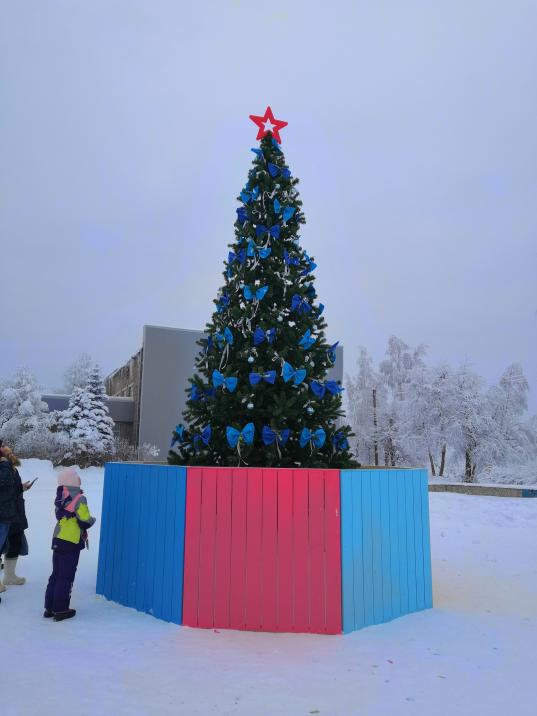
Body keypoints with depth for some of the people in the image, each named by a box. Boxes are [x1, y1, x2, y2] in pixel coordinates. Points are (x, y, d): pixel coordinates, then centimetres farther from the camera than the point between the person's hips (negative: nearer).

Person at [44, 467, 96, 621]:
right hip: (71, 543, -7)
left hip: (58, 540, 7)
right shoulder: (79, 499, -17)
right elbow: (85, 522, -17)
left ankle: (50, 607, 24)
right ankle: (61, 610, 10)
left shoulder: (60, 498, 6)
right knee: (66, 577, 3)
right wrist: (92, 519, 4)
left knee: (56, 574, 17)